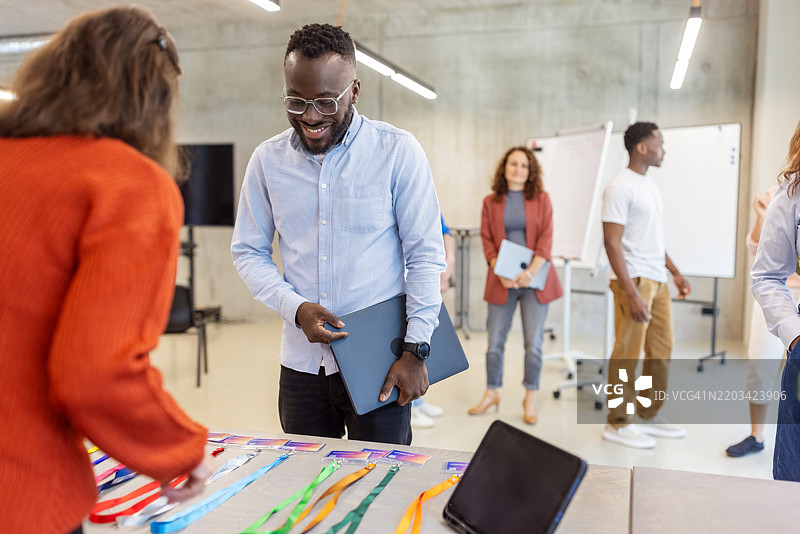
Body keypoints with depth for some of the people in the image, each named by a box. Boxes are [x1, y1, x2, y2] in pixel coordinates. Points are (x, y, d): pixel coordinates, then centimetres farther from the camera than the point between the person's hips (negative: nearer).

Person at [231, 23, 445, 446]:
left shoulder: (398, 152, -7)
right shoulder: (268, 159, 2)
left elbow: (425, 254, -6)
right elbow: (248, 252, 8)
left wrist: (415, 350, -10)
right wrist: (295, 308, -9)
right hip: (301, 362, 3)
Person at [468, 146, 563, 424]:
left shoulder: (541, 199, 4)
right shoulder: (491, 202, 7)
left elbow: (546, 238, -3)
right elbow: (486, 240, 3)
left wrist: (531, 271, -15)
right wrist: (501, 273, -10)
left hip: (534, 279, -1)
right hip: (502, 281, 1)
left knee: (533, 343, 1)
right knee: (495, 341, 7)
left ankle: (530, 398, 16)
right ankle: (492, 393, 24)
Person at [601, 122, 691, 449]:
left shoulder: (650, 185, 17)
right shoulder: (620, 188, -11)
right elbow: (612, 244, -17)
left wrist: (675, 272, 20)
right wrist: (631, 293, -22)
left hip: (657, 280, 9)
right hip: (634, 280, -9)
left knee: (661, 351, 14)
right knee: (627, 354, -3)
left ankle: (649, 416, 27)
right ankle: (617, 424, 9)